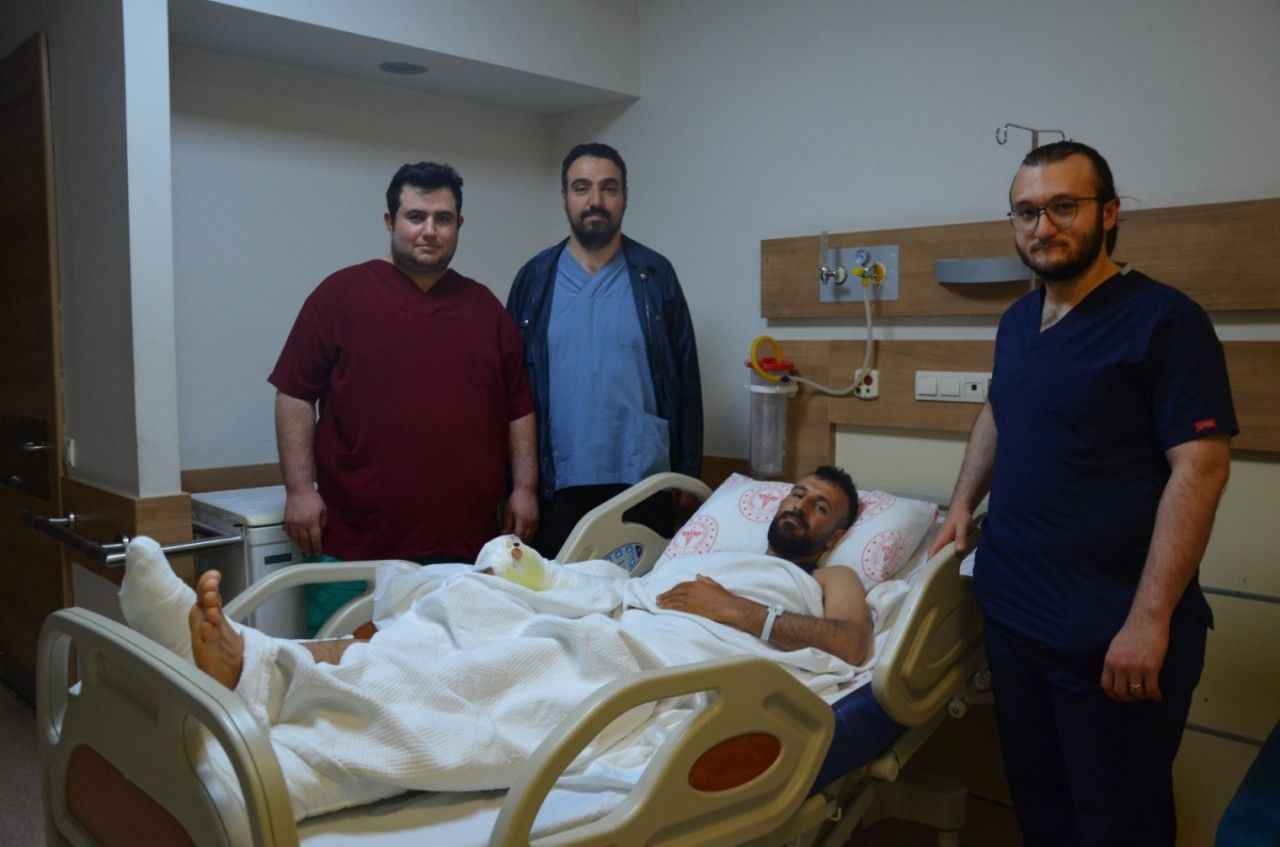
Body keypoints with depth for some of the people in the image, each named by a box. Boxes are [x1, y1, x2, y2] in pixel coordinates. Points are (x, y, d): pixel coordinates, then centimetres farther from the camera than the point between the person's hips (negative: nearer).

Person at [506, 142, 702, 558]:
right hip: (558, 485, 1)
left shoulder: (655, 275, 2)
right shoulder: (535, 279, 4)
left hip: (644, 481, 0)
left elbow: (685, 380, 3)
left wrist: (688, 474, 0)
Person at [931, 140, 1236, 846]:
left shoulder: (1164, 320, -13)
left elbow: (1199, 470, -18)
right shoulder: (1018, 320, 9)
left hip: (1110, 631, -6)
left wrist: (1150, 620, -22)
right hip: (1009, 610, 7)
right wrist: (964, 503, 13)